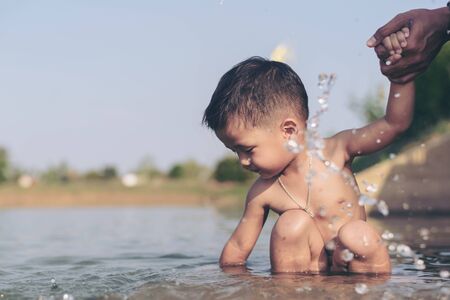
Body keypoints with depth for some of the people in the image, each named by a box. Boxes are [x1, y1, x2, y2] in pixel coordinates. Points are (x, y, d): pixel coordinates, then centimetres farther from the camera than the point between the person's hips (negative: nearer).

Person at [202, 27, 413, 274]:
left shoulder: (335, 151, -8)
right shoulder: (262, 193, -3)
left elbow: (394, 123, -13)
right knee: (292, 224, -25)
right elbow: (237, 249, 6)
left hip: (351, 266, -1)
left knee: (358, 234, -32)